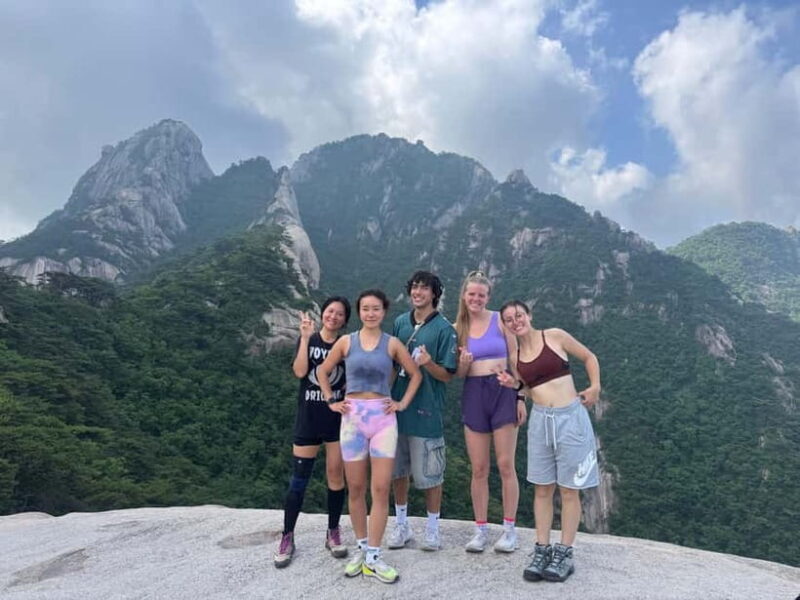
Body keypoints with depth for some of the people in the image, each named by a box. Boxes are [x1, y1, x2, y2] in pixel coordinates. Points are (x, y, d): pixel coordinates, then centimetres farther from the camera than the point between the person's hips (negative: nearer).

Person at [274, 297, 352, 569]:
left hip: (338, 418, 1)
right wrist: (305, 337, -17)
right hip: (308, 417, 0)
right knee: (299, 478, 2)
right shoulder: (308, 339, 1)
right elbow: (299, 372, -15)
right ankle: (287, 538, 15)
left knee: (336, 474, 6)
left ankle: (333, 533, 22)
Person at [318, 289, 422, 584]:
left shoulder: (392, 344, 2)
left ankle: (373, 557, 8)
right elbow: (322, 371, 14)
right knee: (356, 489, 8)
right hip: (352, 418, 1)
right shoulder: (346, 342, 3)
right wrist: (331, 401, 5)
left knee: (381, 489, -2)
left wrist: (404, 403, 1)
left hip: (383, 418, 0)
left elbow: (416, 374, 10)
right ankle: (361, 548, 25)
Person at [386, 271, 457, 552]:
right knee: (397, 470, 14)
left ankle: (432, 528, 23)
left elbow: (447, 375, -8)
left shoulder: (444, 328, -7)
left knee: (429, 474, 5)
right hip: (397, 405, 5)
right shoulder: (400, 323, 7)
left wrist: (429, 364, -26)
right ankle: (401, 525, 30)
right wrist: (389, 396, 6)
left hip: (426, 410, -5)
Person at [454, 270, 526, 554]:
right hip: (473, 395, 2)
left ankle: (509, 530, 15)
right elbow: (458, 373, 9)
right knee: (478, 469, 6)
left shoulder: (500, 320, 0)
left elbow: (515, 360, 1)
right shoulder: (457, 328, 6)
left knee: (506, 466, 1)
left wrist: (521, 397, -5)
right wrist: (462, 364, -14)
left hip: (502, 392, -2)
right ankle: (481, 530, 18)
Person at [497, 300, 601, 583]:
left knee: (569, 489, 5)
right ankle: (542, 550, 20)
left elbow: (589, 357, 6)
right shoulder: (514, 355, 6)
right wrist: (515, 384, -3)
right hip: (540, 421, 4)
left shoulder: (555, 336, -5)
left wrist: (595, 386, -7)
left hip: (571, 417, -3)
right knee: (542, 488, 9)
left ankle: (565, 553, 16)